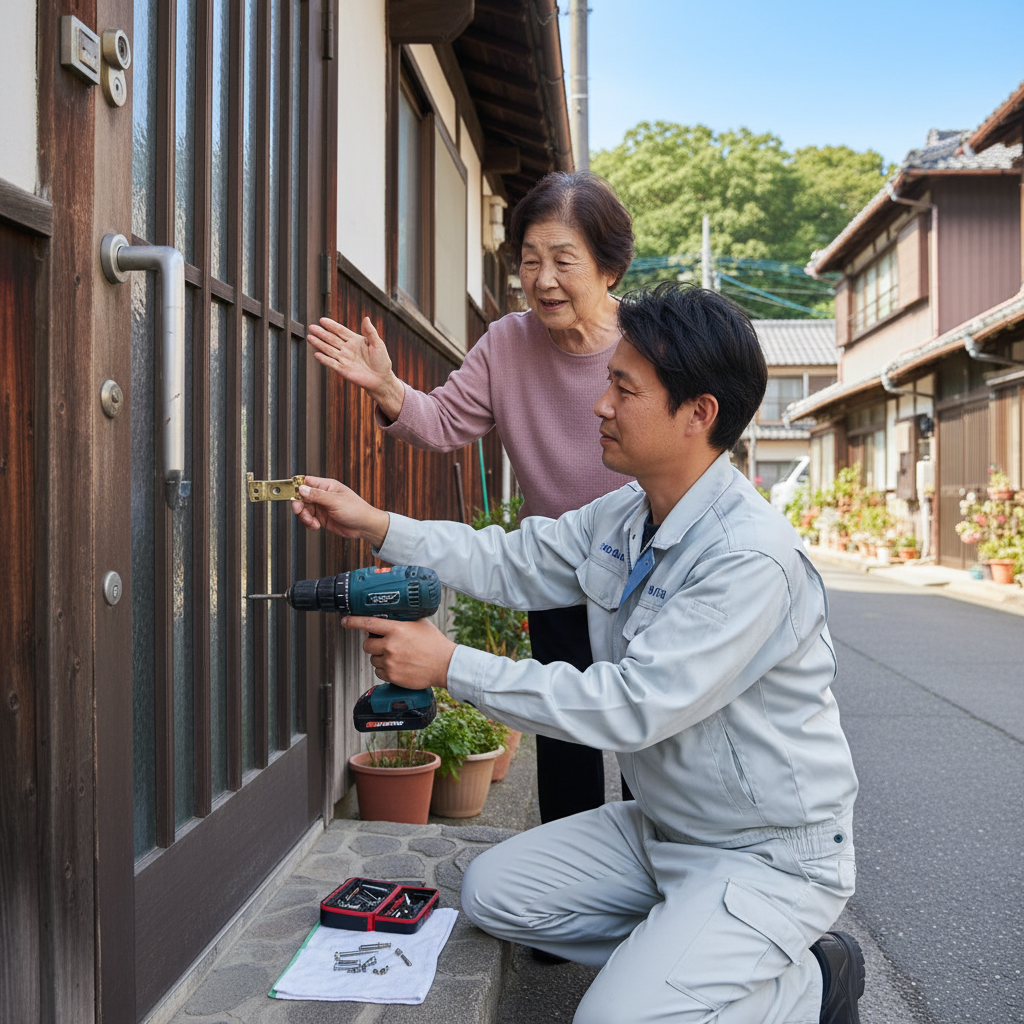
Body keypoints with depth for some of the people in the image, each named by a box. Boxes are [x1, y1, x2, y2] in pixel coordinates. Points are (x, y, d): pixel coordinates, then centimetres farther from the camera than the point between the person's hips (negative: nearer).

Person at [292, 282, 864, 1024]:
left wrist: (453, 666, -26)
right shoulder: (622, 518, 1)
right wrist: (376, 525, -2)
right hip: (663, 824, 8)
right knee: (494, 892, 3)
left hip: (771, 852, -8)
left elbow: (633, 707, -30)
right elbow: (512, 565, 8)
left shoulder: (751, 557, -28)